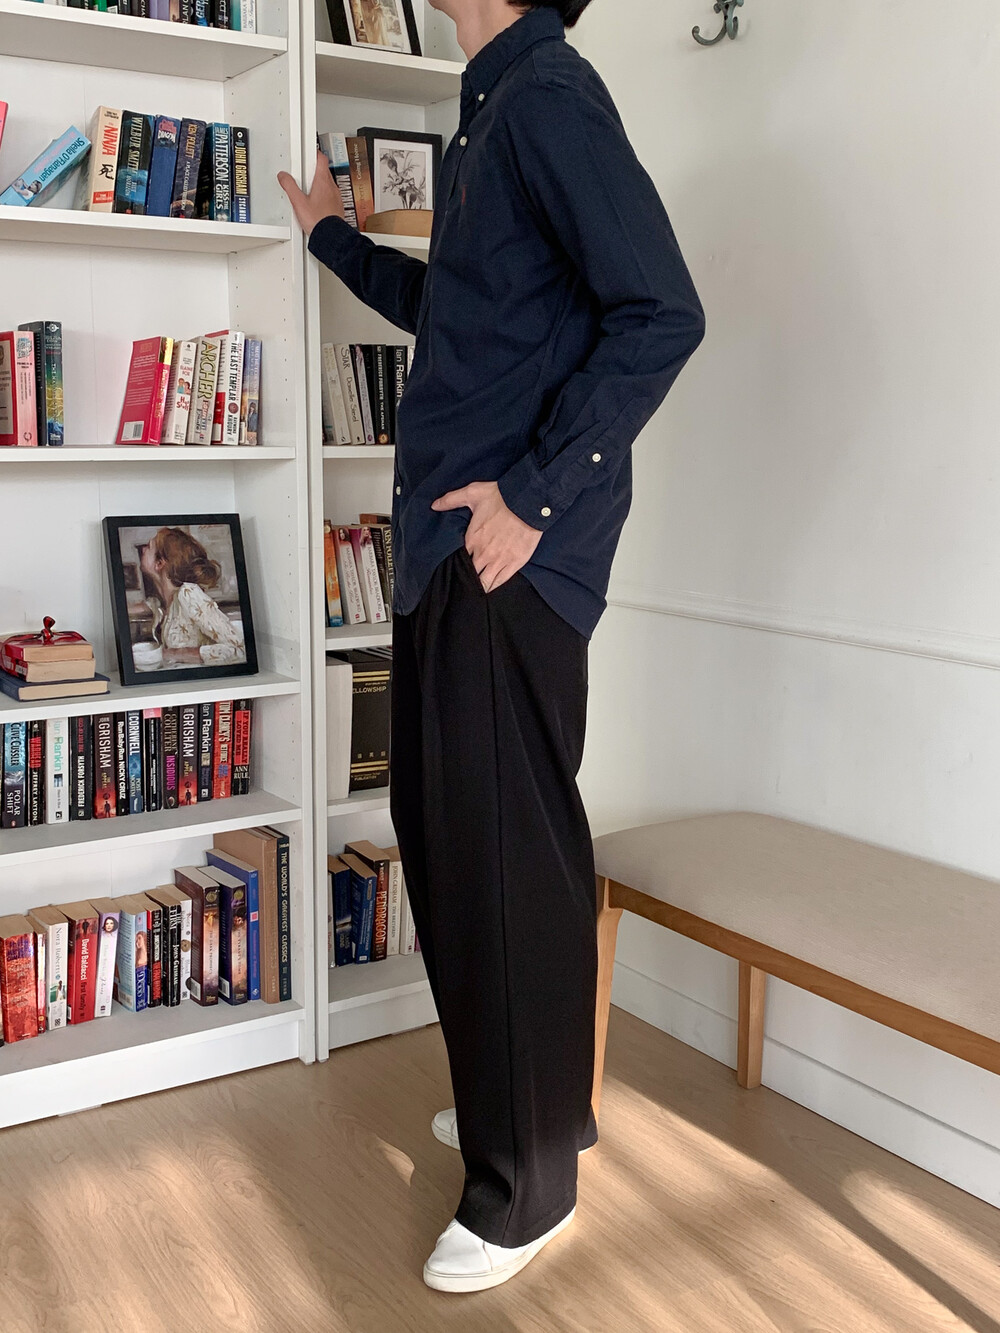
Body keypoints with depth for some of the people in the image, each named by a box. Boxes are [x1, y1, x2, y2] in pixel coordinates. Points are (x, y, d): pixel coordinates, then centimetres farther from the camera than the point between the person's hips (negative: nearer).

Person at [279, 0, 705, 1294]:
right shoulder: (490, 109, 21)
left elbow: (661, 313, -20)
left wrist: (533, 494, -20)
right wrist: (334, 237, 47)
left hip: (509, 552, -10)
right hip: (445, 544, 10)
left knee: (508, 851, -3)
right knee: (441, 829, 16)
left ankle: (528, 1185, 13)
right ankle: (522, 1100, 34)